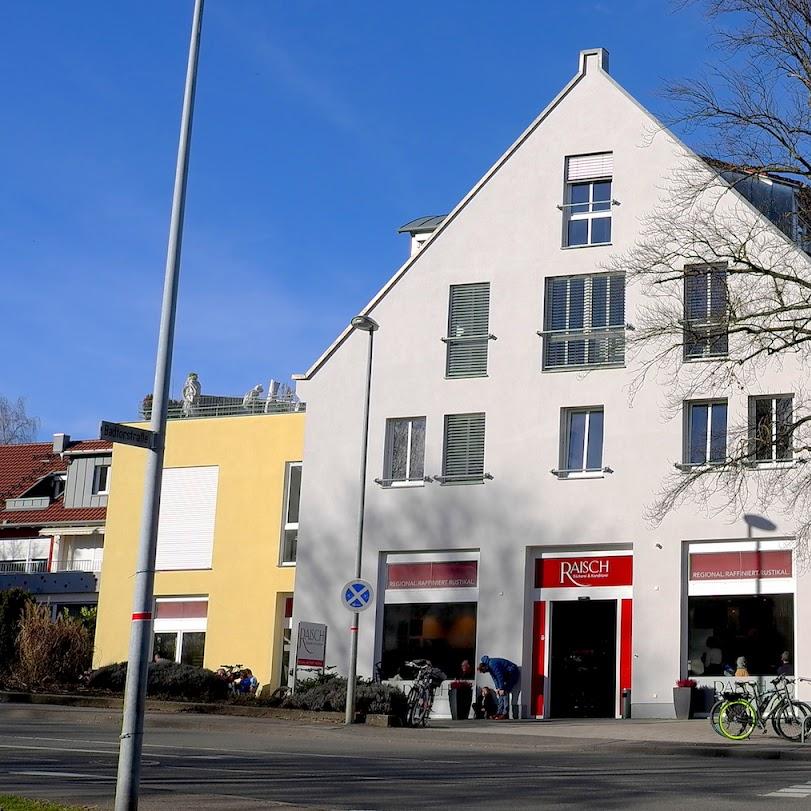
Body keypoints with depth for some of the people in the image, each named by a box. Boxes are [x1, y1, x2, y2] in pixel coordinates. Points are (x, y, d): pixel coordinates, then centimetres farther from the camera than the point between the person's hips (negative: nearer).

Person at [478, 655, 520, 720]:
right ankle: (500, 712, 6)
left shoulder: (493, 665, -25)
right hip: (507, 674, 10)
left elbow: (500, 676, -25)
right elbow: (494, 678, 11)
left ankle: (505, 714, -19)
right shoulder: (489, 666, 5)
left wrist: (502, 689, -20)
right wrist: (497, 688, 4)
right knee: (501, 693, 6)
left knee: (505, 692, -16)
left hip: (513, 672, -10)